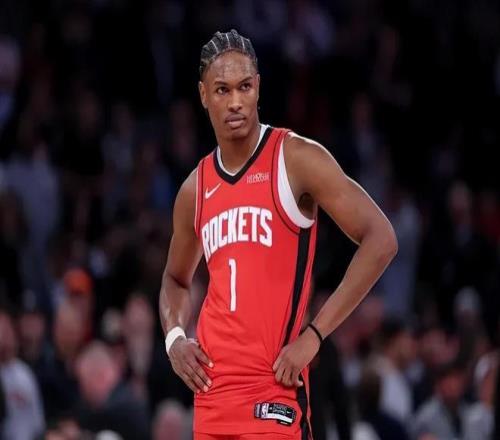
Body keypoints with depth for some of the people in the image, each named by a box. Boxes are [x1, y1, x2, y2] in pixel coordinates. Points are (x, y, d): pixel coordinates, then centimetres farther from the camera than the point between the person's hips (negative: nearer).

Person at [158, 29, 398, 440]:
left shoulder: (296, 159, -5)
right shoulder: (195, 189, 14)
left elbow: (380, 240, -10)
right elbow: (176, 279, 31)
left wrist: (313, 335, -14)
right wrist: (174, 337, 8)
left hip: (274, 388, -6)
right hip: (212, 389, 6)